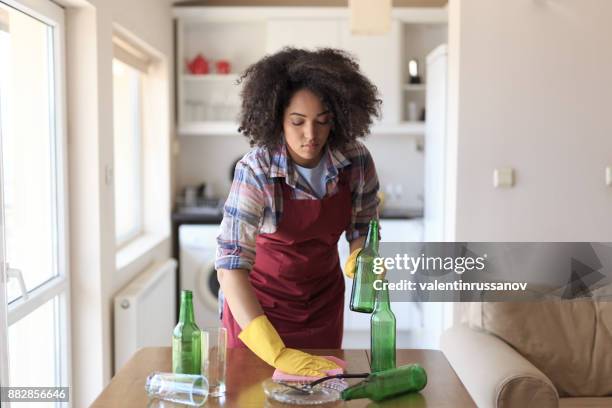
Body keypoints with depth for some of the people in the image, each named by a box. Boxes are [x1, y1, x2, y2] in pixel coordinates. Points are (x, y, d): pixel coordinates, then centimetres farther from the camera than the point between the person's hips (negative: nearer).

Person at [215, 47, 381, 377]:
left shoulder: (357, 161, -18)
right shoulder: (255, 171, -29)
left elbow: (363, 227, -1)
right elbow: (230, 264, -35)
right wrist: (275, 352, -43)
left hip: (323, 299, 3)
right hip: (260, 300, -3)